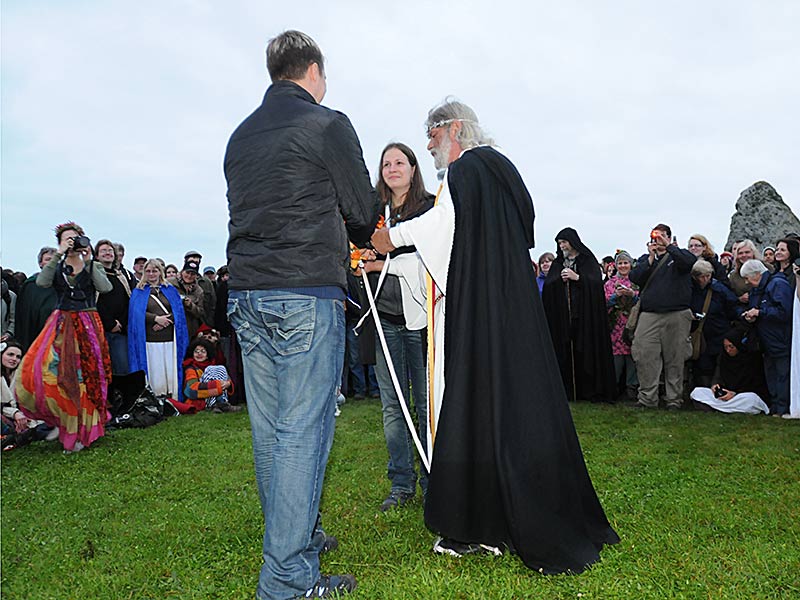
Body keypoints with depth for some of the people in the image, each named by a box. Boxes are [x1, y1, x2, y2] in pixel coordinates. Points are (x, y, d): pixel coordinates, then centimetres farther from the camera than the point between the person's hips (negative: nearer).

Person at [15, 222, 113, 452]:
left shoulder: (94, 267, 6)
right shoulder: (56, 267, 9)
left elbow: (105, 288, -13)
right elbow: (42, 282, -13)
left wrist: (88, 261, -13)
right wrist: (59, 255, -15)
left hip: (88, 325, -1)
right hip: (61, 324, 1)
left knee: (85, 377, -1)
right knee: (42, 368, -15)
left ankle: (80, 431, 13)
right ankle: (59, 419, 6)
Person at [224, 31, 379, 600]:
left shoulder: (241, 134, 17)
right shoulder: (328, 124, -2)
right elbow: (364, 215, 0)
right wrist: (354, 238, 23)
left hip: (246, 293, 7)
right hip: (308, 295, -7)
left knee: (270, 430, 12)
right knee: (303, 430, -4)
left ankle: (297, 537, 28)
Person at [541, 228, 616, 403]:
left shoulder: (588, 260, 7)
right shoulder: (558, 263, 17)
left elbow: (597, 281, -6)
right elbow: (547, 287, 10)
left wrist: (576, 277, -12)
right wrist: (559, 279, -7)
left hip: (584, 315, -3)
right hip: (562, 316, 3)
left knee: (585, 352, -4)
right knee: (564, 353, -2)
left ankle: (590, 391, 1)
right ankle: (567, 390, 2)